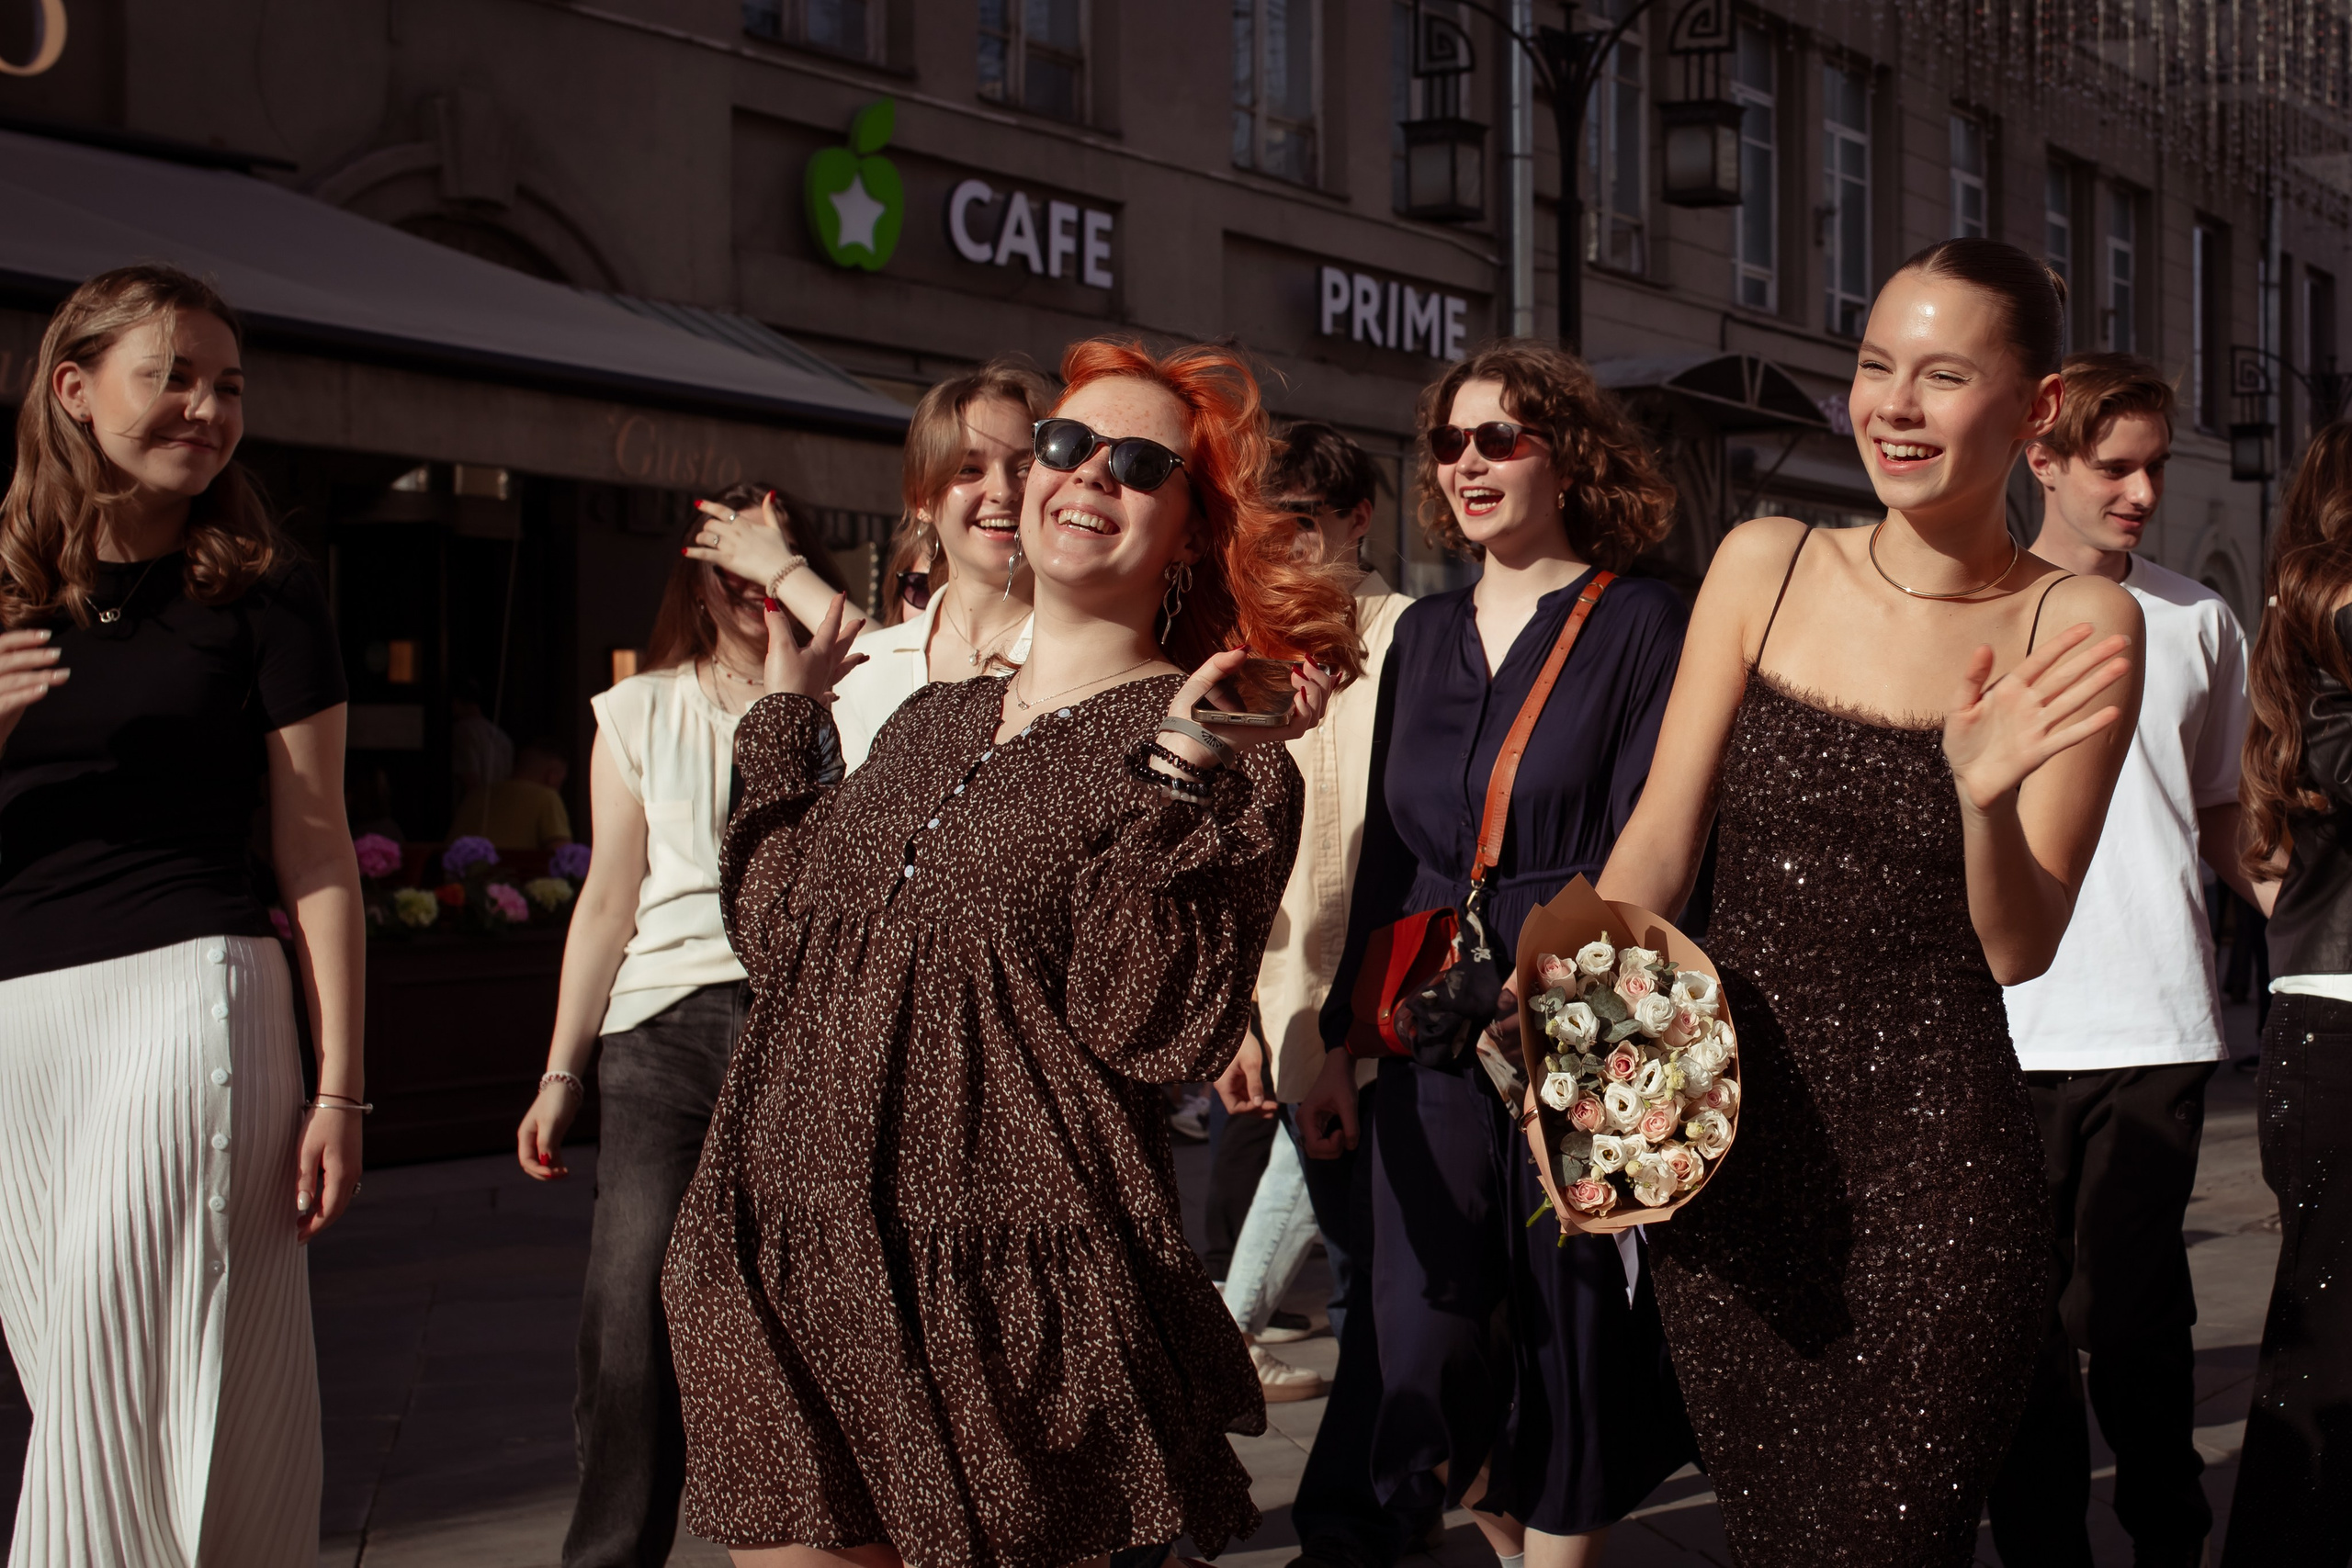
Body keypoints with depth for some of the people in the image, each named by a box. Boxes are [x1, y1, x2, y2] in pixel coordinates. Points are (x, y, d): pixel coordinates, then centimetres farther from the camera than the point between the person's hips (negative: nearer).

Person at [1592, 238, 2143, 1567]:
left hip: (1938, 1156, -2)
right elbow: (1657, 843, 3)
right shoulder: (1765, 565, 4)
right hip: (1730, 1129, 3)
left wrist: (1987, 798, -23)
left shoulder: (2076, 626, -3)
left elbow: (2019, 950, -4)